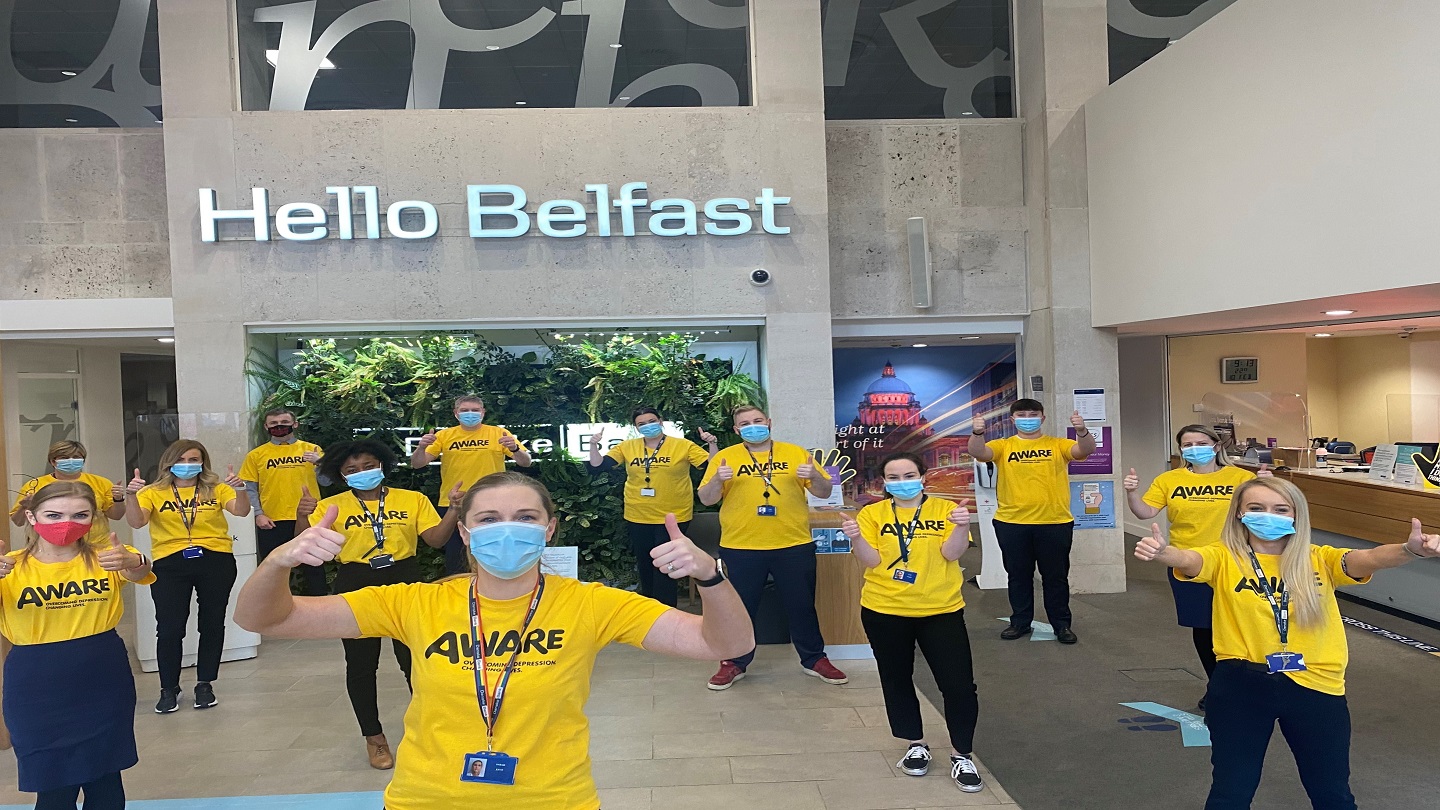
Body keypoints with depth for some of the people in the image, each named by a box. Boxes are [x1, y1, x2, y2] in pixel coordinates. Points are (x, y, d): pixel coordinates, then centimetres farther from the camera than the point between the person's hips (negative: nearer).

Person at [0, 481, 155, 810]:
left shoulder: (103, 559, -4)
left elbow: (140, 573, -25)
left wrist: (131, 562, -50)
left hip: (104, 683, 1)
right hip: (37, 691, -1)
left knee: (105, 780, 13)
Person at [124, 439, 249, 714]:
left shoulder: (216, 489, 6)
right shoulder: (153, 492, 5)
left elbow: (241, 511, -7)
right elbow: (136, 522, -8)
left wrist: (240, 490, -28)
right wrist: (130, 496, -26)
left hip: (216, 561, 1)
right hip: (170, 564, -1)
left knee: (212, 624, 8)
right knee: (169, 628, -1)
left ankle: (205, 684, 22)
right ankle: (169, 689, 14)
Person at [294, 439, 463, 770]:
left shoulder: (413, 500, 3)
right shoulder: (331, 506, 3)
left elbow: (436, 540, -4)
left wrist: (455, 509, -19)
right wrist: (302, 516, -26)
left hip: (406, 582, 0)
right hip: (356, 587, 0)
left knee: (415, 661, 4)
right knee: (361, 665, 7)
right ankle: (374, 737, 23)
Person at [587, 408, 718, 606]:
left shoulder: (683, 445, -6)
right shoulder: (627, 447, 1)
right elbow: (597, 466, -1)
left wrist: (712, 445, -26)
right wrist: (594, 446, -17)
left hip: (673, 518, -3)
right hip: (638, 519, 4)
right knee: (645, 566, 17)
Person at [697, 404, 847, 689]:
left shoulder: (796, 452, 4)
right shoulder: (724, 457, 1)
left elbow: (824, 492, 5)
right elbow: (706, 499, -2)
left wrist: (815, 476, -17)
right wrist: (718, 479, -21)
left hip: (794, 545, 1)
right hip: (740, 548, -1)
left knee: (802, 606, 12)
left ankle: (814, 659, 29)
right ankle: (734, 663, 25)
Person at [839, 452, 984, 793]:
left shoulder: (945, 509, 0)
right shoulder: (872, 514, 0)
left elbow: (951, 553, -9)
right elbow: (872, 561, -8)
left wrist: (962, 526, -27)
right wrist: (856, 538, -26)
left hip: (941, 610, 0)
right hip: (884, 611, 1)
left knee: (959, 684, -2)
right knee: (896, 680, 12)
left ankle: (962, 756, 16)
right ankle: (916, 746, 32)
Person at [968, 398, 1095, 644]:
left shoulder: (1058, 445, 4)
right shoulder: (1003, 446, 2)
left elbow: (1086, 450, -10)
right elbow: (978, 453, -14)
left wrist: (1082, 430, -32)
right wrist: (978, 433, -35)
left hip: (1055, 523, 0)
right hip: (1011, 524, 0)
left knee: (1056, 576, 10)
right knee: (1018, 575, 12)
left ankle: (1062, 625, 21)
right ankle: (1020, 622, 24)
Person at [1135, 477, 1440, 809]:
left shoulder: (1319, 560, 2)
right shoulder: (1224, 558, -5)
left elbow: (1368, 558, -16)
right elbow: (1188, 560, -25)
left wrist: (1410, 550, -39)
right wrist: (1162, 552, -50)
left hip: (1315, 685, 2)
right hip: (1240, 684, -2)